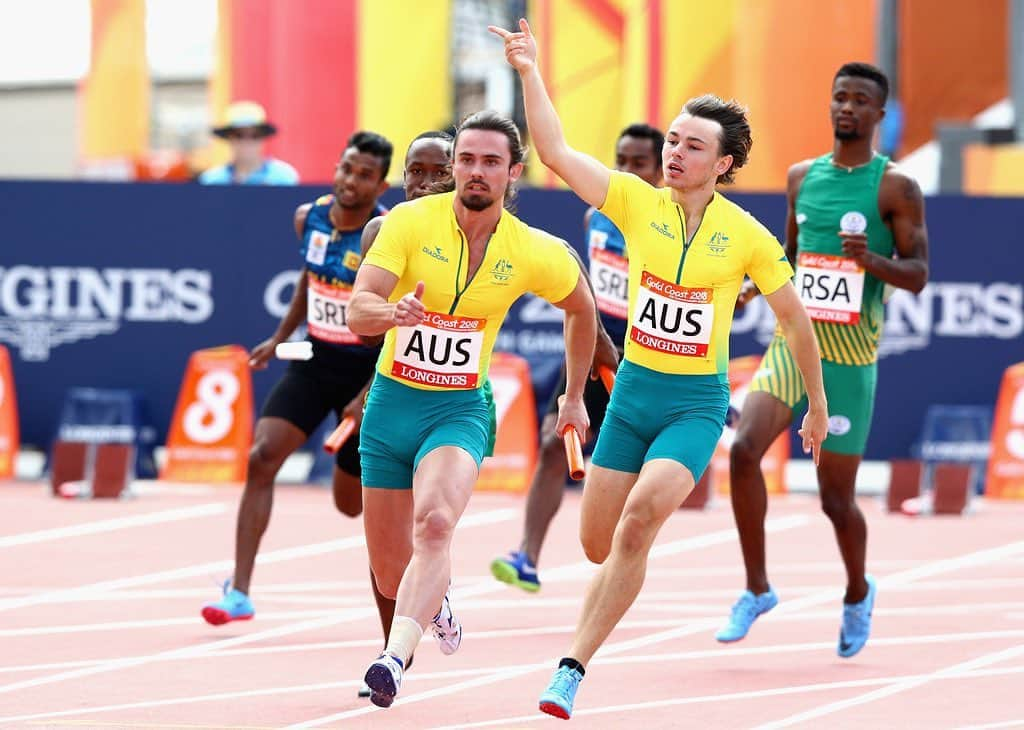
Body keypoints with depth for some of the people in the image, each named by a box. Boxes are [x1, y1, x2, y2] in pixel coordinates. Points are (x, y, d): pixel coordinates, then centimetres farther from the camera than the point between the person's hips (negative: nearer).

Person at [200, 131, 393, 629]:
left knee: (353, 503, 5)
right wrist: (280, 338, 21)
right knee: (262, 456, -17)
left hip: (369, 369, -4)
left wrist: (370, 396, -25)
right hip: (314, 362, 4)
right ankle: (239, 592, -18)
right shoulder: (309, 218, -2)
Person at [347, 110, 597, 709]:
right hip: (392, 405, 1)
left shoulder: (536, 254, -7)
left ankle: (395, 660, -42)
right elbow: (358, 311, -22)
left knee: (435, 524, -32)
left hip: (461, 409, -1)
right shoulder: (411, 223, -13)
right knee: (391, 575, 9)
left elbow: (582, 309, 15)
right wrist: (393, 312, -45)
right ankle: (436, 599, 46)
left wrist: (576, 396, 20)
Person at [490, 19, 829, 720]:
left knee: (639, 518, -24)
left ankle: (572, 669, -22)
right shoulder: (638, 203, -2)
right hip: (632, 391, 3)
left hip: (697, 402, -3)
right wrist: (530, 73, -21)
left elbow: (796, 322, 5)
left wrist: (818, 406, 12)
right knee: (598, 543, 4)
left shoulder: (748, 237, -6)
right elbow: (557, 152, -11)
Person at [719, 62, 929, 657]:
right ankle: (757, 589, -7)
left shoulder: (895, 187, -4)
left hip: (850, 359, -3)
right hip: (793, 342, 4)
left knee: (837, 496, 3)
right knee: (745, 449, -20)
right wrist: (753, 287, 5)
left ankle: (858, 592, 34)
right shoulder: (803, 177, 10)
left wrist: (871, 260, -26)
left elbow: (918, 274, -7)